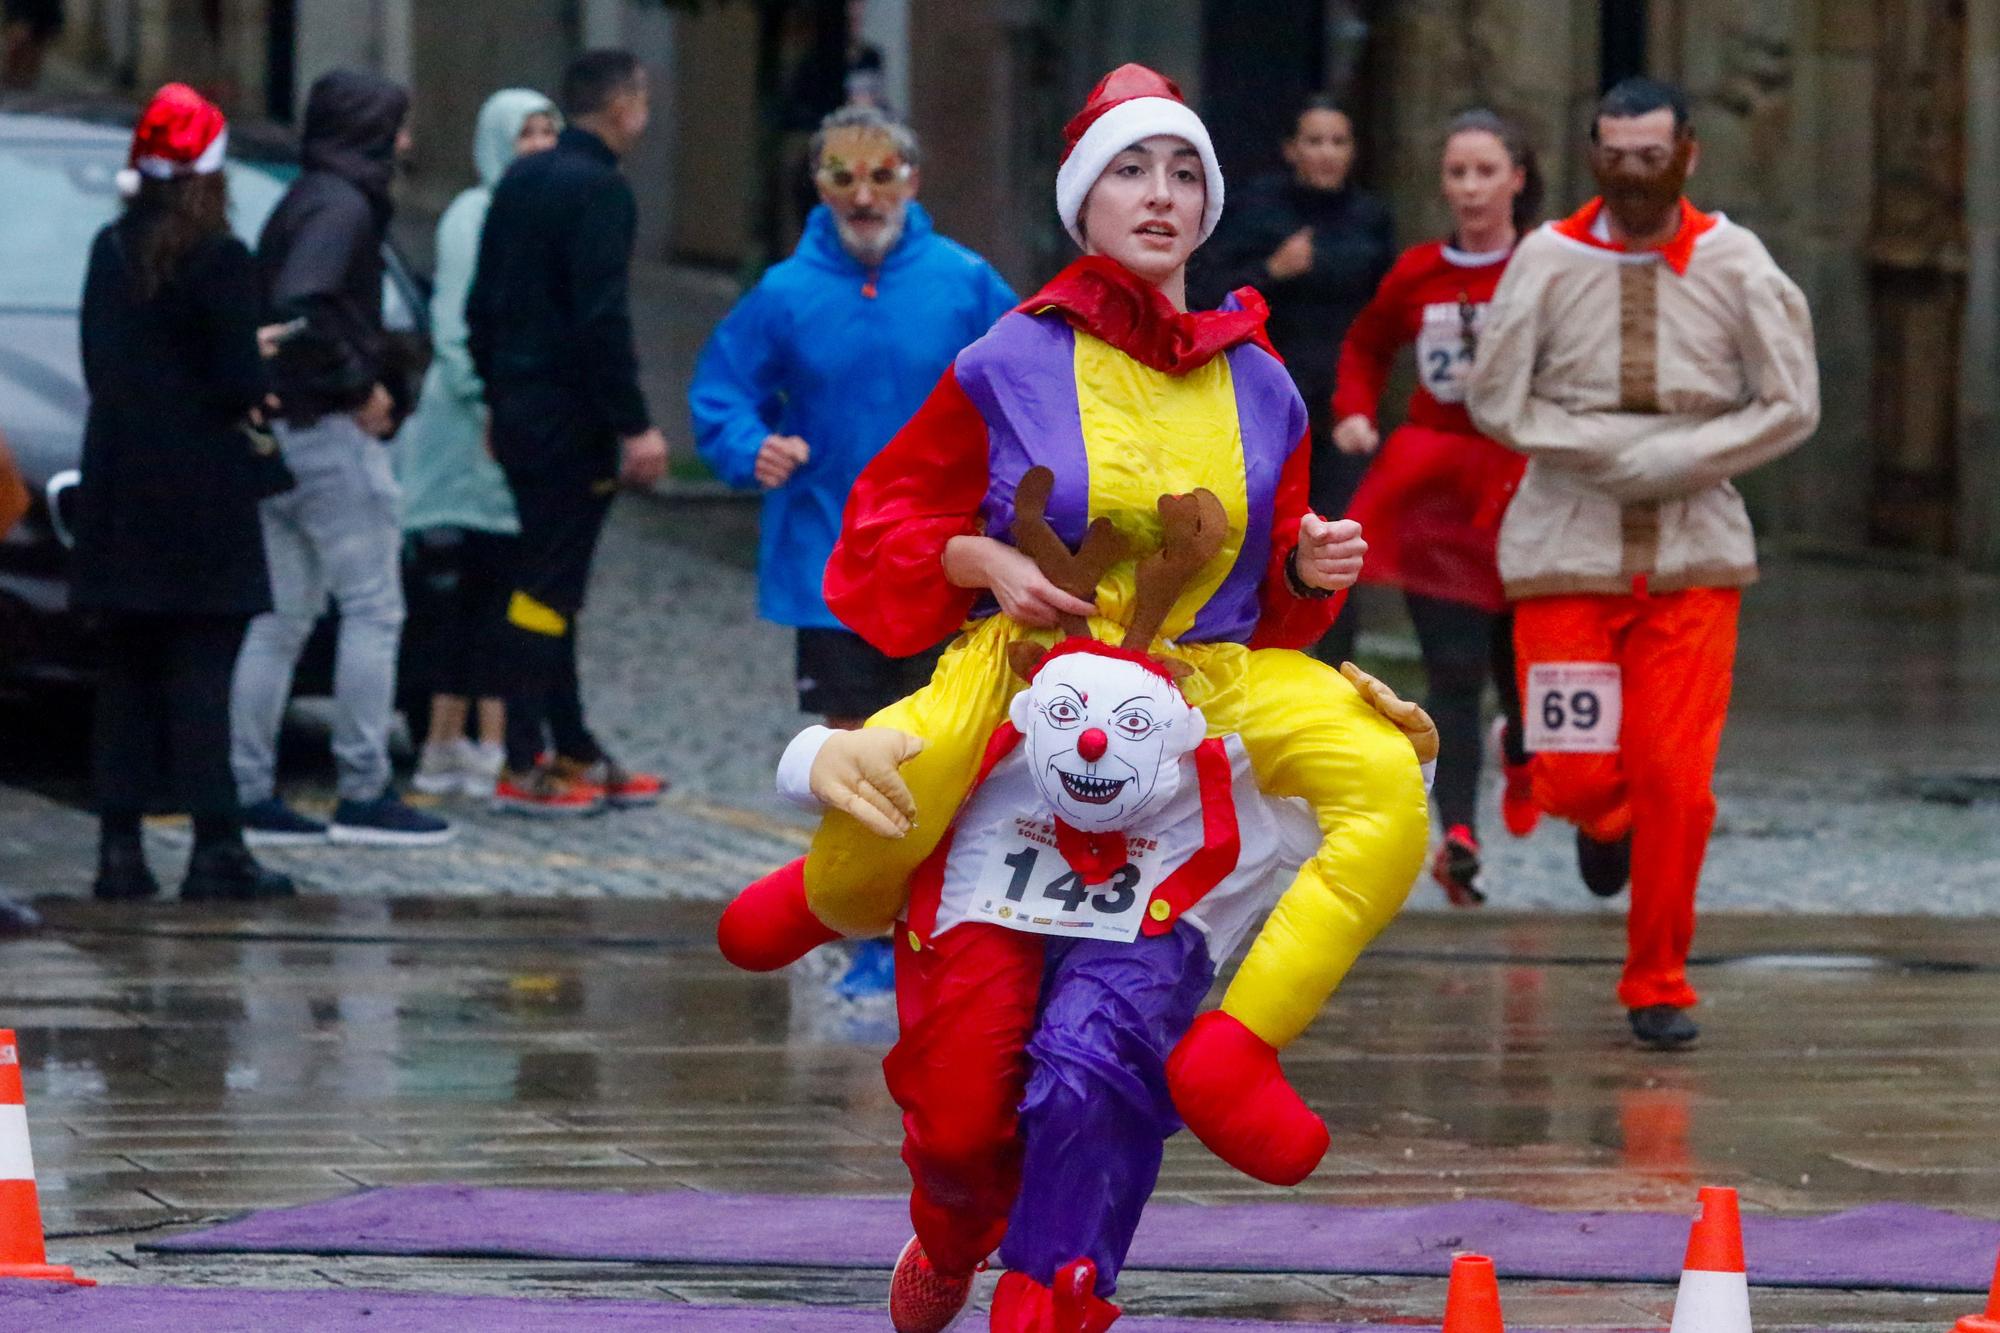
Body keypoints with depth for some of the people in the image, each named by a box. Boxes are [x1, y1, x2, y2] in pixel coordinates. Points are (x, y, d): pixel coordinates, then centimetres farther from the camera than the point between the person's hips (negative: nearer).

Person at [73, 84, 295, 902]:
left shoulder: (111, 252, 6)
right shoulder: (219, 260, -13)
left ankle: (120, 846, 7)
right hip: (200, 491, -6)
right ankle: (216, 849, -4)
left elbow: (99, 365, 11)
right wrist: (252, 379, 8)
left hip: (119, 489, 6)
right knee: (200, 671, -3)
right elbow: (240, 386, -14)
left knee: (128, 672, 9)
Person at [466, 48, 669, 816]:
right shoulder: (599, 190, -14)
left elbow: (481, 304, 19)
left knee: (549, 581, 14)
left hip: (519, 410, 9)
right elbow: (601, 320, -21)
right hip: (571, 420, -9)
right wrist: (635, 426, -18)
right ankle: (525, 766, -5)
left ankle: (574, 753, 20)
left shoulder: (521, 181, 13)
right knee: (549, 584, -6)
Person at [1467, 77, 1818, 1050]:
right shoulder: (1547, 262, -3)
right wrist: (1623, 449, -13)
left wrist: (1677, 461, -12)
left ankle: (1658, 984, 10)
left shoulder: (1736, 266, -1)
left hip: (1693, 557, 0)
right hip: (1567, 553, 0)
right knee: (1574, 775, -6)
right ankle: (1606, 821, 33)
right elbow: (1494, 401, -6)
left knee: (1676, 780, -7)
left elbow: (1793, 407, -2)